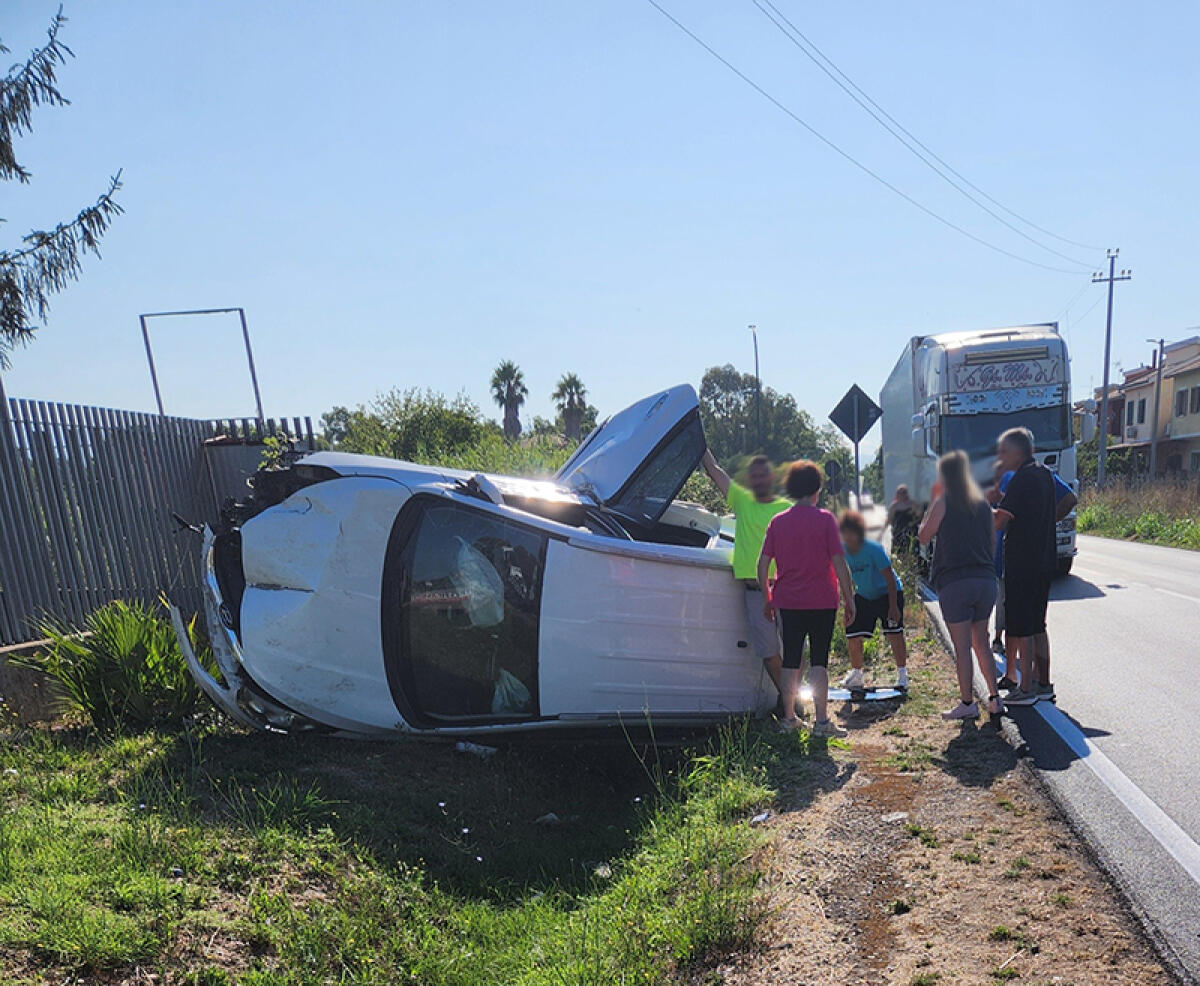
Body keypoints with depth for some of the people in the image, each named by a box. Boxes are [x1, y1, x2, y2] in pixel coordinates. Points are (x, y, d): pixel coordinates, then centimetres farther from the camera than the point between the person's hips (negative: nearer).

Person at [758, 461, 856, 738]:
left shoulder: (777, 521, 3)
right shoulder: (825, 519, -6)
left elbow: (762, 564, 2)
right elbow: (839, 563, -10)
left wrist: (767, 599, 11)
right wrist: (849, 600, -3)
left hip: (788, 602, 3)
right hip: (821, 601, -3)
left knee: (791, 660, 11)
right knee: (819, 660, 3)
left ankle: (789, 717, 17)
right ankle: (821, 721, 5)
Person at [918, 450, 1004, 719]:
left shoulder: (944, 502, -6)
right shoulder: (983, 503, 11)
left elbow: (923, 536, 3)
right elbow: (993, 537, 20)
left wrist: (932, 502, 8)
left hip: (954, 583, -6)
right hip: (986, 579, 6)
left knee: (962, 647, 0)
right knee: (982, 643, 17)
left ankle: (967, 703, 5)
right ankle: (994, 698, 18)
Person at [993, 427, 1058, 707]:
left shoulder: (1022, 479, -16)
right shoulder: (1045, 474, 12)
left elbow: (999, 522, -21)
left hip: (1022, 563, -9)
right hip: (1044, 560, 9)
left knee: (1020, 627, -2)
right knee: (1037, 624, 17)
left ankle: (1025, 689, 3)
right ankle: (1043, 681, 24)